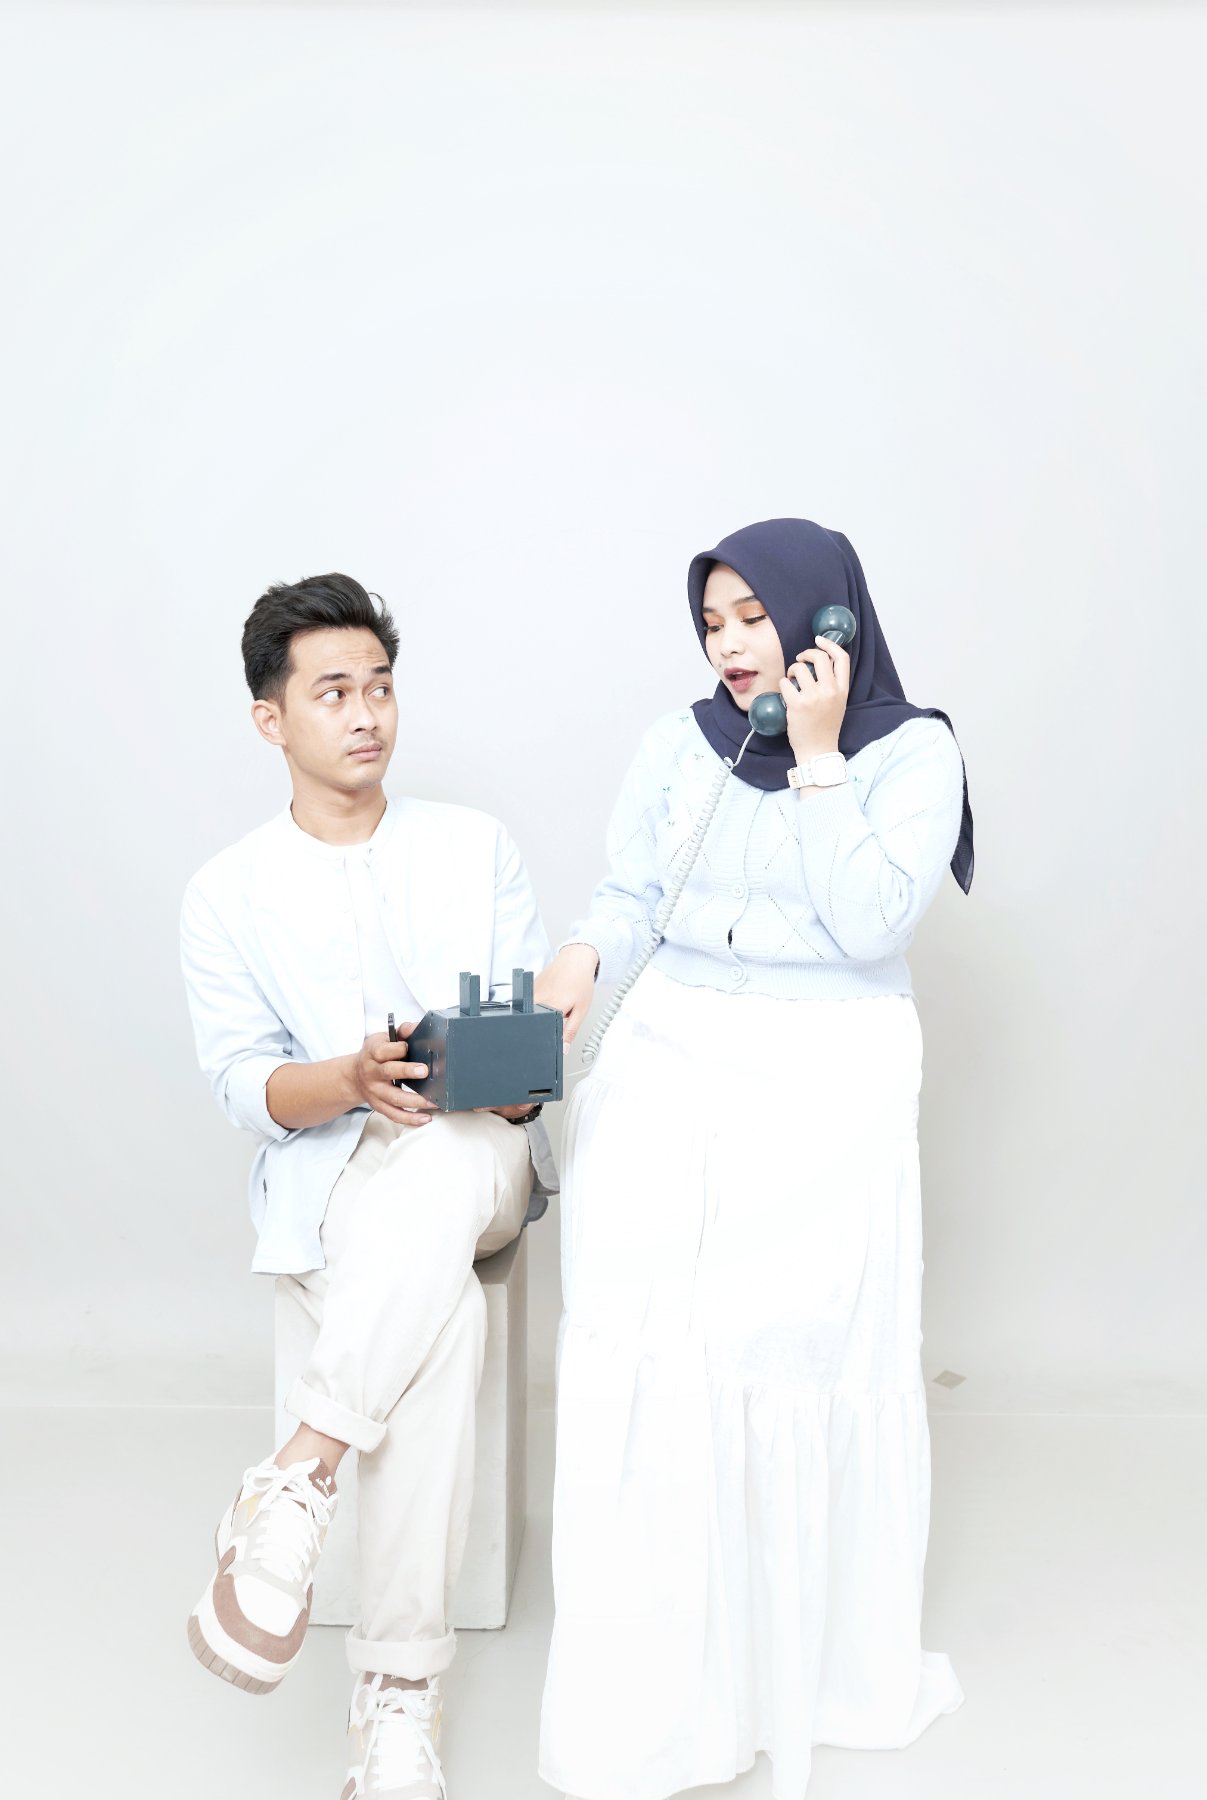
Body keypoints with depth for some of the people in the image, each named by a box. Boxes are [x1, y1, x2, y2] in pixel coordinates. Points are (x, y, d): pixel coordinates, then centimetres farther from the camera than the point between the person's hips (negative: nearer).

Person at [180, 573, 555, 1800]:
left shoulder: (476, 847, 10)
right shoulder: (226, 895, 7)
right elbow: (240, 1082, -2)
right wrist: (349, 1079, -25)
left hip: (479, 1158, 1)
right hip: (323, 1181, 0)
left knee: (437, 1161, -38)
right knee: (442, 1324, -34)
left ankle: (291, 1488, -31)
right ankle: (398, 1694, -23)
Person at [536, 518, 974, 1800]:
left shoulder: (913, 752, 0)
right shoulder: (680, 743, 9)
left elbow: (870, 923, -10)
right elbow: (628, 900, 10)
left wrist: (815, 756, -10)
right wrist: (582, 959, -10)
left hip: (826, 1079, -2)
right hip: (670, 1056, 2)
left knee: (797, 1357, -6)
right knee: (638, 1364, -7)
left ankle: (808, 1657, 17)